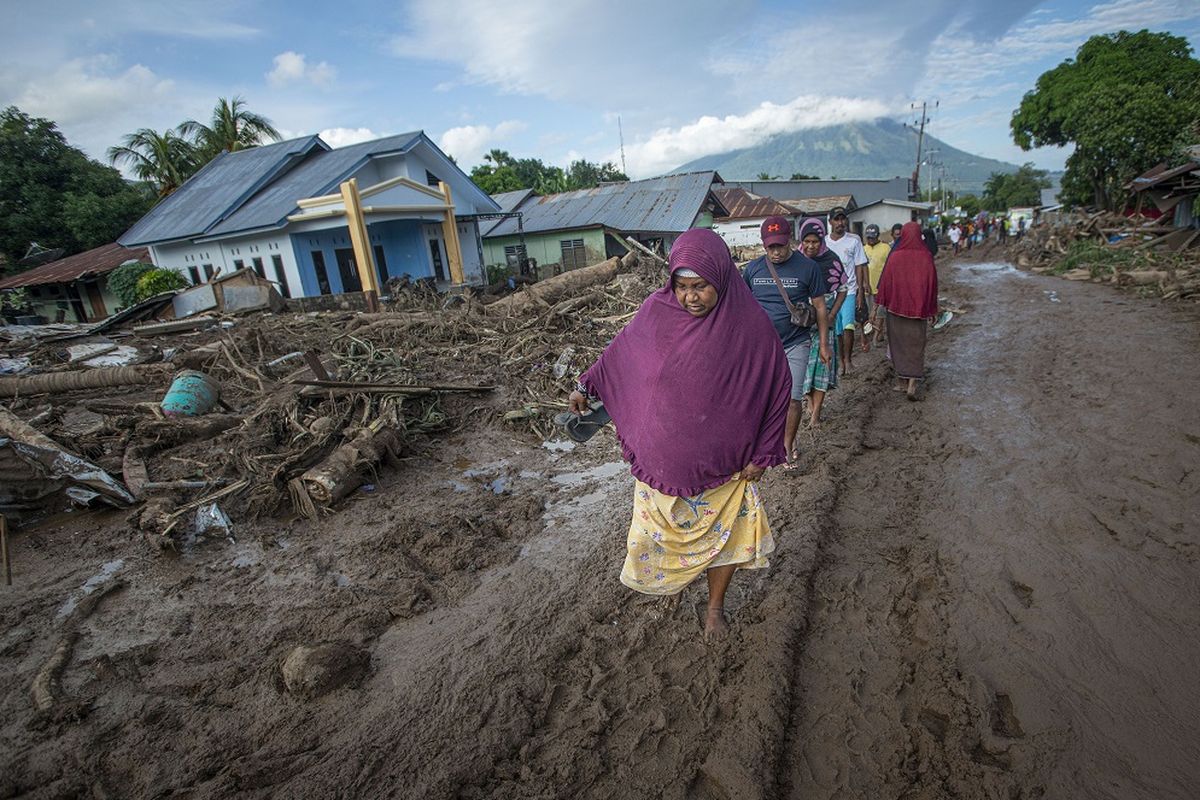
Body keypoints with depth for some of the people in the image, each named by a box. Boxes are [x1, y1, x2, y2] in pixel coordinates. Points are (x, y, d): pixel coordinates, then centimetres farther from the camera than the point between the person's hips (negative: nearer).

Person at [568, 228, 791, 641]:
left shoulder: (750, 324, -15)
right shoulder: (657, 312, -10)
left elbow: (777, 386, -5)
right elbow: (620, 351, 7)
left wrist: (762, 453, -5)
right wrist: (586, 386, 15)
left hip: (722, 463, -1)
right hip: (663, 457, 2)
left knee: (722, 534, 14)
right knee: (659, 530, 17)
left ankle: (716, 605, 41)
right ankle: (670, 579, 50)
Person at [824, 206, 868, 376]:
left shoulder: (854, 241, 1)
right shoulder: (823, 242, 5)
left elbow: (859, 267, 2)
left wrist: (860, 293, -4)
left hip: (849, 290, -2)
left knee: (848, 325, -14)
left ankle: (848, 358, 3)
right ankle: (841, 360, 19)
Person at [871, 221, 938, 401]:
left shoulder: (895, 256, -8)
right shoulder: (925, 256, -6)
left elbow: (886, 281, -4)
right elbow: (932, 283, -1)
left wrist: (882, 303, 7)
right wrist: (932, 310, 8)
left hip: (896, 306, 0)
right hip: (918, 308, 0)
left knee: (898, 343, 12)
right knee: (916, 345, 7)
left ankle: (902, 381, 19)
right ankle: (912, 383, -5)